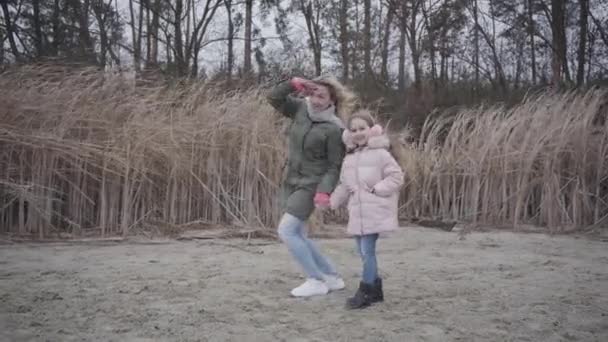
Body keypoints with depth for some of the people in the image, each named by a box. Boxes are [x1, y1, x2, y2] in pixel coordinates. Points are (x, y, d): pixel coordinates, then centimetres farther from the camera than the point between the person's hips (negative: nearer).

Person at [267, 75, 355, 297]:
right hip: (290, 182, 8)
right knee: (298, 236, 10)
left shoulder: (334, 129, -16)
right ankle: (332, 278, 21)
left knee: (286, 231, -14)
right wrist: (292, 84, -13)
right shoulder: (302, 109, 1)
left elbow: (335, 166, -14)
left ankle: (316, 281, -2)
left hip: (310, 186, -8)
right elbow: (274, 98, 3)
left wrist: (324, 191, -25)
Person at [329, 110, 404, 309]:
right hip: (357, 214, 7)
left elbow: (396, 176, -10)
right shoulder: (349, 157, 13)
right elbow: (344, 186, 20)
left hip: (375, 213, -7)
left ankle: (365, 293, 1)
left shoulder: (380, 153, -8)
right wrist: (331, 202, 14)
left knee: (367, 250, -10)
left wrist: (377, 190, -16)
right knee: (363, 251, 11)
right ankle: (375, 290, 25)